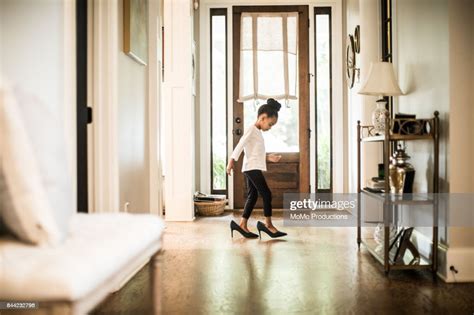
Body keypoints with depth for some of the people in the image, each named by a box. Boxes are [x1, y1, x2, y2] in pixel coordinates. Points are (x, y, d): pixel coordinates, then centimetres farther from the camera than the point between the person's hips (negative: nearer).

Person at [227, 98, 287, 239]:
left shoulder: (257, 132, 20)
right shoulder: (252, 129, -10)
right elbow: (240, 145, -18)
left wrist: (268, 157, 17)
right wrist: (231, 161, -24)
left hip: (254, 168, 10)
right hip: (252, 168, -10)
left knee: (252, 196, 9)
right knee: (266, 194, -8)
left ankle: (242, 225, 12)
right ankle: (268, 225, -1)